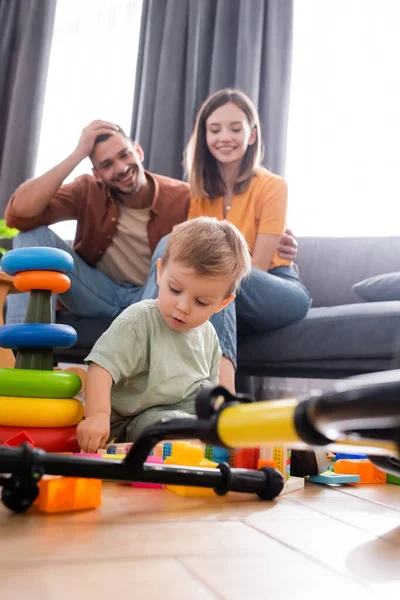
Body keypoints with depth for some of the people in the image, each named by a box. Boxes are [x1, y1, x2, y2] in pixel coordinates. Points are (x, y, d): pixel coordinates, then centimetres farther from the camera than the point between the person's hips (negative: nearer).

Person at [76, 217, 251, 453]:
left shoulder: (208, 334, 4)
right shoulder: (140, 320, -19)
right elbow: (102, 365, -28)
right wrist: (97, 415, -41)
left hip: (190, 407, 7)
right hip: (143, 416, -7)